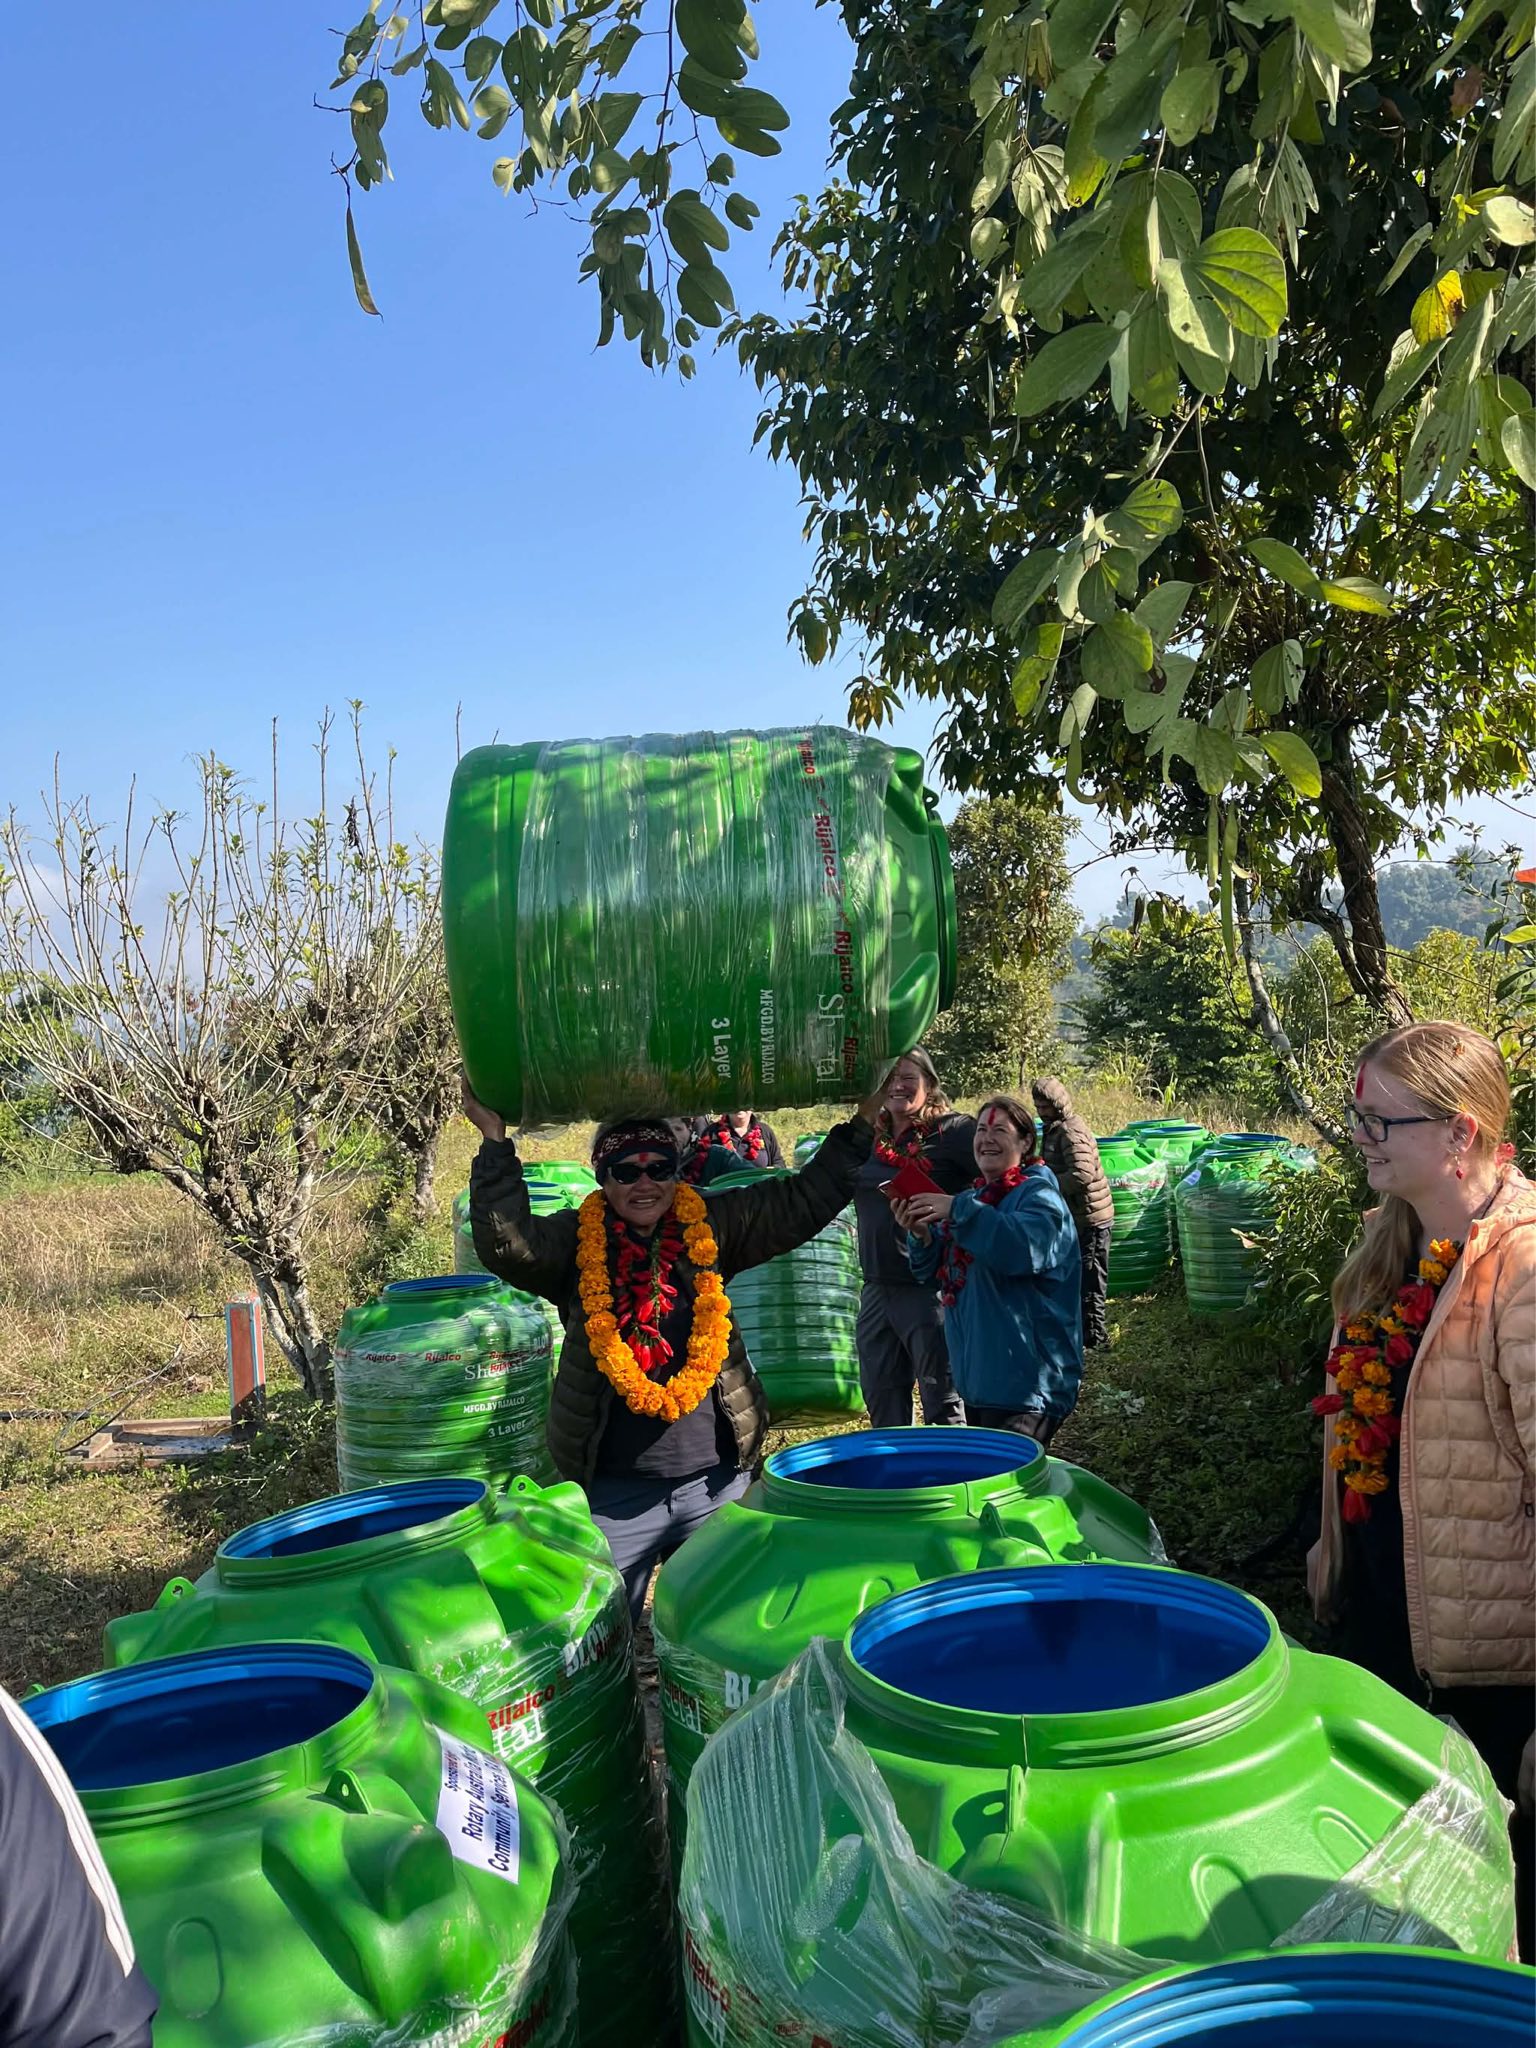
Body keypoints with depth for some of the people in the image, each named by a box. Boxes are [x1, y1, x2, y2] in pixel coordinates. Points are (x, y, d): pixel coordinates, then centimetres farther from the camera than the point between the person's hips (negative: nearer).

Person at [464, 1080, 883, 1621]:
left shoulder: (711, 1224, 1)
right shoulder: (576, 1238, -4)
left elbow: (805, 1200, 0)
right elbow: (507, 1243, -21)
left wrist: (862, 1121, -5)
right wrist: (494, 1141, -26)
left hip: (717, 1483, 2)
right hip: (613, 1491, -2)